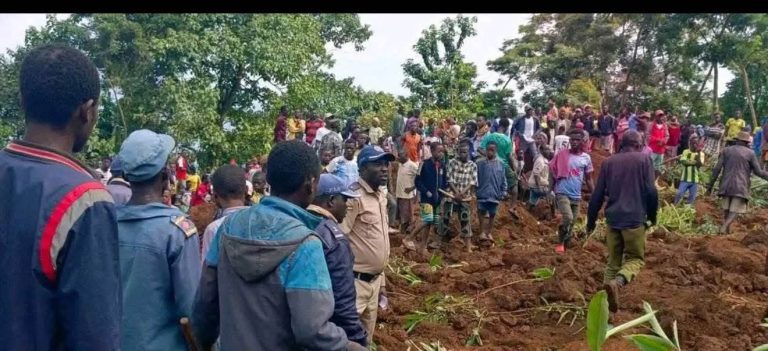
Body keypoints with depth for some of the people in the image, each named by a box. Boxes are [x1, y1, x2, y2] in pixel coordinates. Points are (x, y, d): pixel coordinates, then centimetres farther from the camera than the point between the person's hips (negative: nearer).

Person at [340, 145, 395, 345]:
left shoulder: (381, 196, 10)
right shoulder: (354, 196, -18)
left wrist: (381, 281, 19)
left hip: (374, 280, 9)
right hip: (355, 282, -9)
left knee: (366, 339, 19)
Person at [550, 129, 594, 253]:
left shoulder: (586, 158, 3)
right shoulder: (562, 154, -4)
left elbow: (588, 179, 10)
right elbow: (552, 169, 4)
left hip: (576, 196, 4)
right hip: (562, 193, -4)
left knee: (572, 222, 11)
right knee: (568, 218, -21)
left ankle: (565, 245, 27)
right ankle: (560, 242, 0)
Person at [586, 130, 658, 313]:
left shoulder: (608, 162, 9)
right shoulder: (644, 159, 0)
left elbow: (597, 195, 8)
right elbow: (651, 191, -6)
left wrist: (591, 221, 16)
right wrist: (652, 215, 9)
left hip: (613, 218, 4)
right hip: (635, 218, -3)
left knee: (613, 261, 14)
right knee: (635, 258, 8)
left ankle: (607, 299, 9)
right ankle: (617, 282, -21)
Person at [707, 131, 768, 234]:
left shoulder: (726, 150, 5)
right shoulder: (750, 153, 0)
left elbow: (717, 169, 0)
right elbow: (758, 172, -1)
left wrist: (710, 185, 4)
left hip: (726, 185, 3)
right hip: (740, 187, -3)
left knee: (727, 209, 18)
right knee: (735, 210, -1)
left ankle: (727, 229, 20)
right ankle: (724, 227, -21)